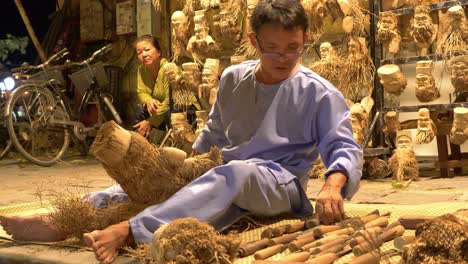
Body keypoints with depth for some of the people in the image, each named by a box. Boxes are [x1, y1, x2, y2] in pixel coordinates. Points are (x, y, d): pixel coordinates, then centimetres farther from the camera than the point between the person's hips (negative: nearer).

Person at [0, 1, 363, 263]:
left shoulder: (319, 93, -7)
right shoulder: (233, 79, 8)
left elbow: (345, 147, -11)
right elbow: (214, 133, 22)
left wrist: (333, 185, -31)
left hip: (281, 184, -6)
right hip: (224, 173, 6)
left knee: (235, 173, -40)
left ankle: (129, 231, -51)